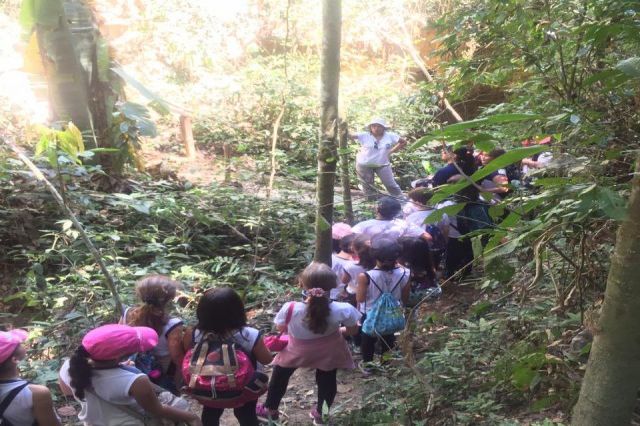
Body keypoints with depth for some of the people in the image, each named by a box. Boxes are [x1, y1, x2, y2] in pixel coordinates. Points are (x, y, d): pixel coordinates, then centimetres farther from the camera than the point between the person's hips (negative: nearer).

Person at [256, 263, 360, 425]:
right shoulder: (342, 310, -33)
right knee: (327, 380, 29)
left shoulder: (291, 309, -35)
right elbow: (353, 330, -13)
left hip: (297, 351, 0)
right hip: (328, 353, 0)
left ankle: (270, 410, 48)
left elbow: (280, 327, -13)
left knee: (280, 375, 28)